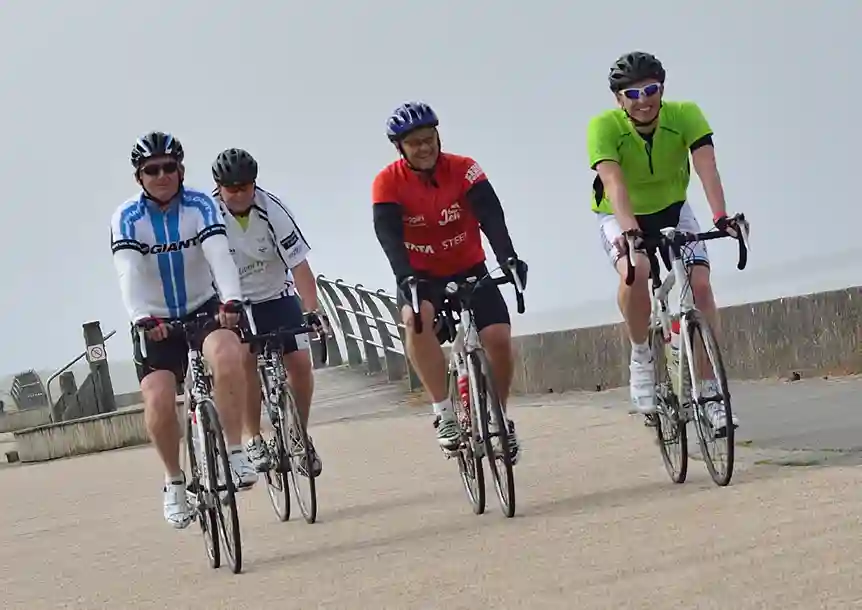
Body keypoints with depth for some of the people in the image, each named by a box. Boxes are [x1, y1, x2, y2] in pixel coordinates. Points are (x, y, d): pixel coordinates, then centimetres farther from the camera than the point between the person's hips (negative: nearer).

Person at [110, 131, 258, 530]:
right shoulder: (127, 219, -11)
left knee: (228, 353, -33)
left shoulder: (201, 206, -10)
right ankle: (175, 482, 3)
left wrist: (231, 301, -44)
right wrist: (141, 318, -44)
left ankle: (236, 452, -22)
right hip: (155, 323, 0)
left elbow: (220, 256, -25)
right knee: (158, 400, -20)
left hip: (204, 309, 0)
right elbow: (129, 275, -26)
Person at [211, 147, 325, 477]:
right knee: (245, 359, -24)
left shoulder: (272, 211, -22)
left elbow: (299, 265, -24)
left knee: (300, 361, -12)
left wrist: (312, 311, -34)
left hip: (277, 296, 1)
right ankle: (255, 442, -13)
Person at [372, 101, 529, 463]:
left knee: (499, 338, -18)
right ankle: (444, 413, -28)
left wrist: (508, 258, -43)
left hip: (469, 270, 1)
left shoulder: (463, 169, -13)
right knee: (416, 319, -34)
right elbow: (389, 235, -26)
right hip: (422, 277, -1)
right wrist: (405, 277, -44)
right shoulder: (388, 183, -14)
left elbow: (490, 215, -26)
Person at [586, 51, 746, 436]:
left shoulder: (685, 115, -24)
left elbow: (707, 169, -36)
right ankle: (641, 357, -12)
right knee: (635, 271, -34)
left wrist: (721, 216, -53)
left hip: (672, 210, 2)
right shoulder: (603, 127, -28)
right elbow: (614, 182, -41)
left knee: (700, 283, -18)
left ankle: (710, 393, -10)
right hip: (619, 218, -2)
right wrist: (629, 230, -58)